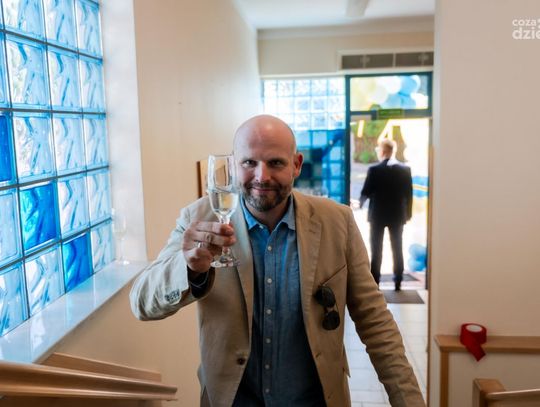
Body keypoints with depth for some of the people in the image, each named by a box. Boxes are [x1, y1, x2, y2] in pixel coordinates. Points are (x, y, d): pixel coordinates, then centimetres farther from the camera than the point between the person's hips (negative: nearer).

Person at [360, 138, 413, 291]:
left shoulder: (374, 169, -13)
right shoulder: (405, 169, -3)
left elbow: (365, 192, -8)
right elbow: (409, 194, 1)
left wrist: (360, 203, 13)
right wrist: (408, 213, 12)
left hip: (378, 214, -2)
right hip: (397, 214, 3)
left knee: (376, 249, 6)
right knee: (397, 248, 11)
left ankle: (375, 282, 8)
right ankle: (398, 281, 14)